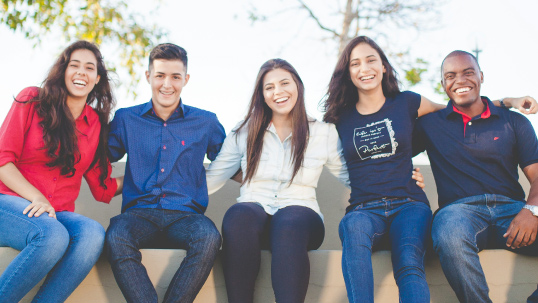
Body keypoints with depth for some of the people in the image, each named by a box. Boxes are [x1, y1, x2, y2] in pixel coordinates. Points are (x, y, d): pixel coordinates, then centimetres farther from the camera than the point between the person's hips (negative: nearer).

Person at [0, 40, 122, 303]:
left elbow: (103, 189, 14)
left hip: (57, 214, 3)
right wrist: (36, 197, -16)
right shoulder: (32, 101, 4)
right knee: (53, 235, -36)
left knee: (93, 233, -31)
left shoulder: (97, 124, 13)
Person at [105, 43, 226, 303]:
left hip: (185, 215, 0)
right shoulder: (126, 119, 15)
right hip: (138, 212, 0)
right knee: (116, 239, -35)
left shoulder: (206, 123, 14)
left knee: (209, 238, -35)